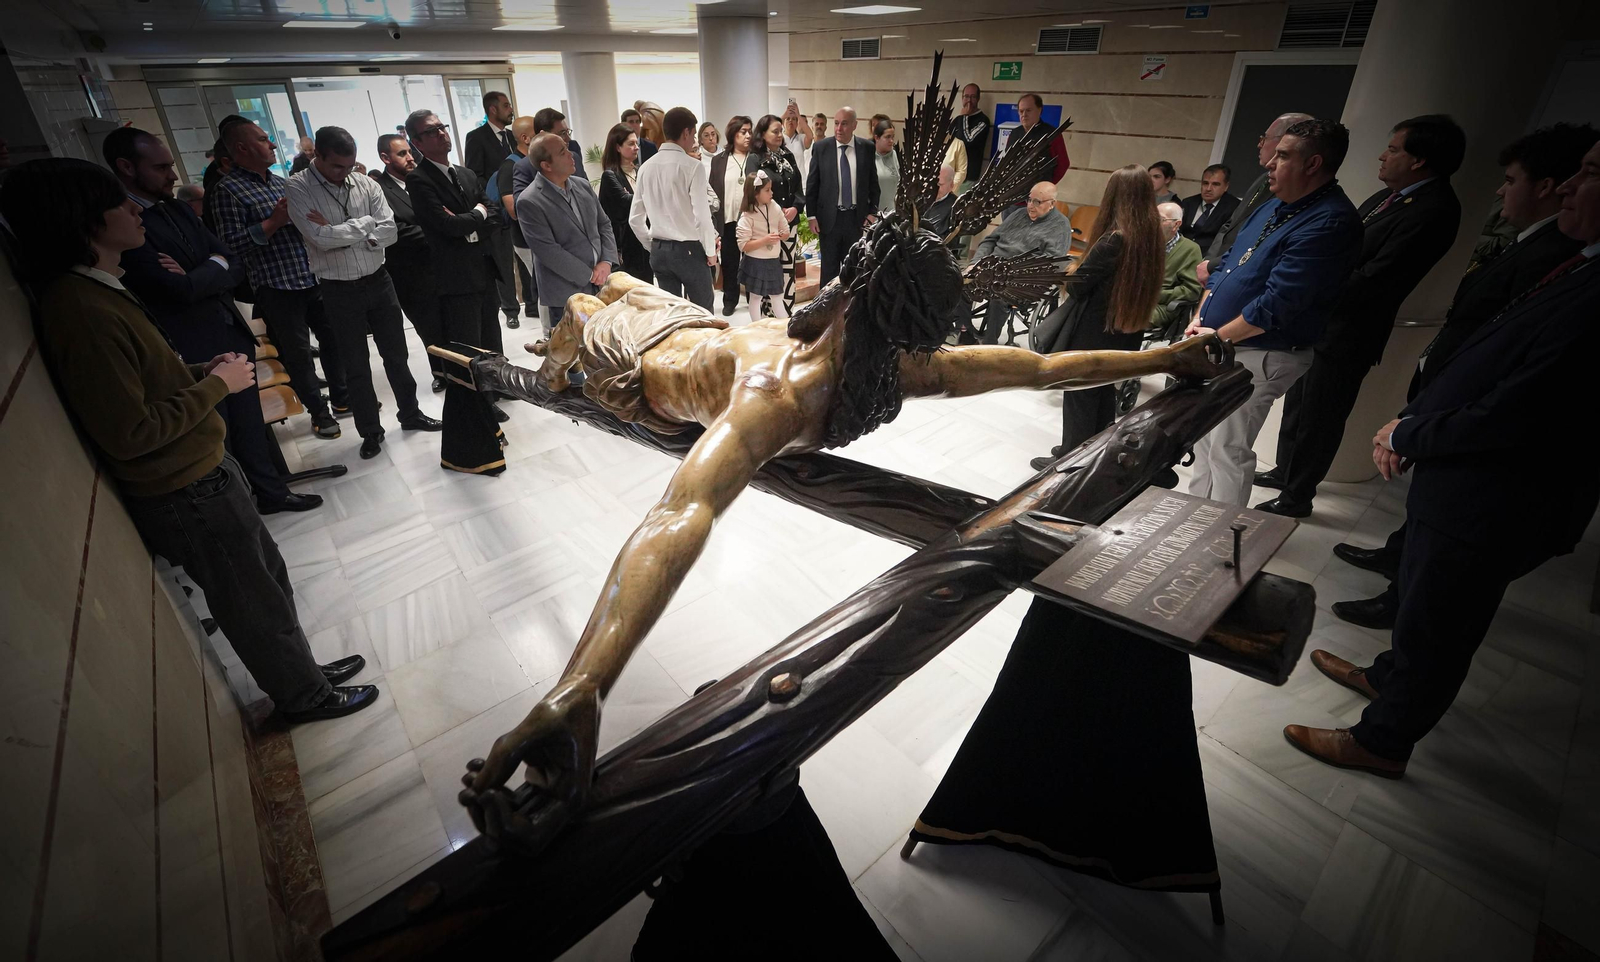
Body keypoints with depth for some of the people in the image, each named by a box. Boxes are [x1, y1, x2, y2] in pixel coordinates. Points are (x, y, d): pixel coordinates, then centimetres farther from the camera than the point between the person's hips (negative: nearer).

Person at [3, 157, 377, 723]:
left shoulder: (96, 291, 7)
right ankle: (304, 696, 30)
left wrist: (204, 370, 3)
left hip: (203, 470, 10)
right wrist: (218, 385, -16)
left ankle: (300, 671, 41)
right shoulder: (81, 312, -25)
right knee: (256, 604, 9)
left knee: (268, 578, 22)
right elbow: (130, 433, -25)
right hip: (187, 496, -9)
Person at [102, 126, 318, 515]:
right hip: (190, 355, -7)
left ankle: (271, 491, 33)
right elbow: (179, 289, -22)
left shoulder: (179, 209, 10)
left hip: (232, 337, 7)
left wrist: (195, 276, -12)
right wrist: (214, 269, -5)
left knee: (250, 426, 18)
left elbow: (235, 266, 6)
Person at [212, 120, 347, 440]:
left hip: (313, 280, 6)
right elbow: (231, 244, -15)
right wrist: (274, 221, -18)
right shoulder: (228, 190, -7)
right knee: (297, 353, 4)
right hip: (277, 289, -6)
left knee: (333, 339, 13)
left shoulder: (281, 182, 14)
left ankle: (341, 397, 29)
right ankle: (318, 411, 17)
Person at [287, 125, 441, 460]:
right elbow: (321, 238, -20)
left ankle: (410, 414, 31)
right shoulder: (299, 188, -9)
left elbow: (388, 232, -8)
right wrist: (365, 223, -11)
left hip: (378, 281, 3)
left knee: (396, 355, 13)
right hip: (338, 291, -2)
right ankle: (370, 431, 21)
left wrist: (339, 235, -15)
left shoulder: (365, 183, 0)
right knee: (356, 366, 7)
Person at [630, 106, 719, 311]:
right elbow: (702, 214, -16)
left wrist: (653, 247, 19)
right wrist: (710, 250, -3)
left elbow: (635, 219, 7)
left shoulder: (646, 168, 5)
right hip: (689, 249, -6)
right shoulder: (693, 166, -12)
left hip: (659, 250, 6)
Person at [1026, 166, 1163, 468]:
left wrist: (1073, 271, 3)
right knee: (1104, 393, 20)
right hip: (1126, 332, 8)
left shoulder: (1114, 239, -23)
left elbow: (1077, 285, -19)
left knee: (1079, 396, 5)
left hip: (1094, 332, -8)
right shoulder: (1152, 235, 1)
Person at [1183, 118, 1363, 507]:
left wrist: (1218, 336, -14)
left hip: (1257, 356, -9)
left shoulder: (1330, 223, -19)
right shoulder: (1274, 206, 11)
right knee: (1203, 436, 19)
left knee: (1227, 450, -1)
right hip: (1217, 348, 9)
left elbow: (1276, 304, -24)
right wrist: (1199, 320, 3)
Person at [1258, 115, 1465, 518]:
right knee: (1299, 404, 21)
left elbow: (1372, 278, -23)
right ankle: (1285, 471, 38)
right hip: (1317, 322, 9)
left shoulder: (1434, 211, -18)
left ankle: (1296, 497, 18)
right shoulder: (1387, 196, 9)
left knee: (1318, 419, 3)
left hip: (1346, 334, -9)